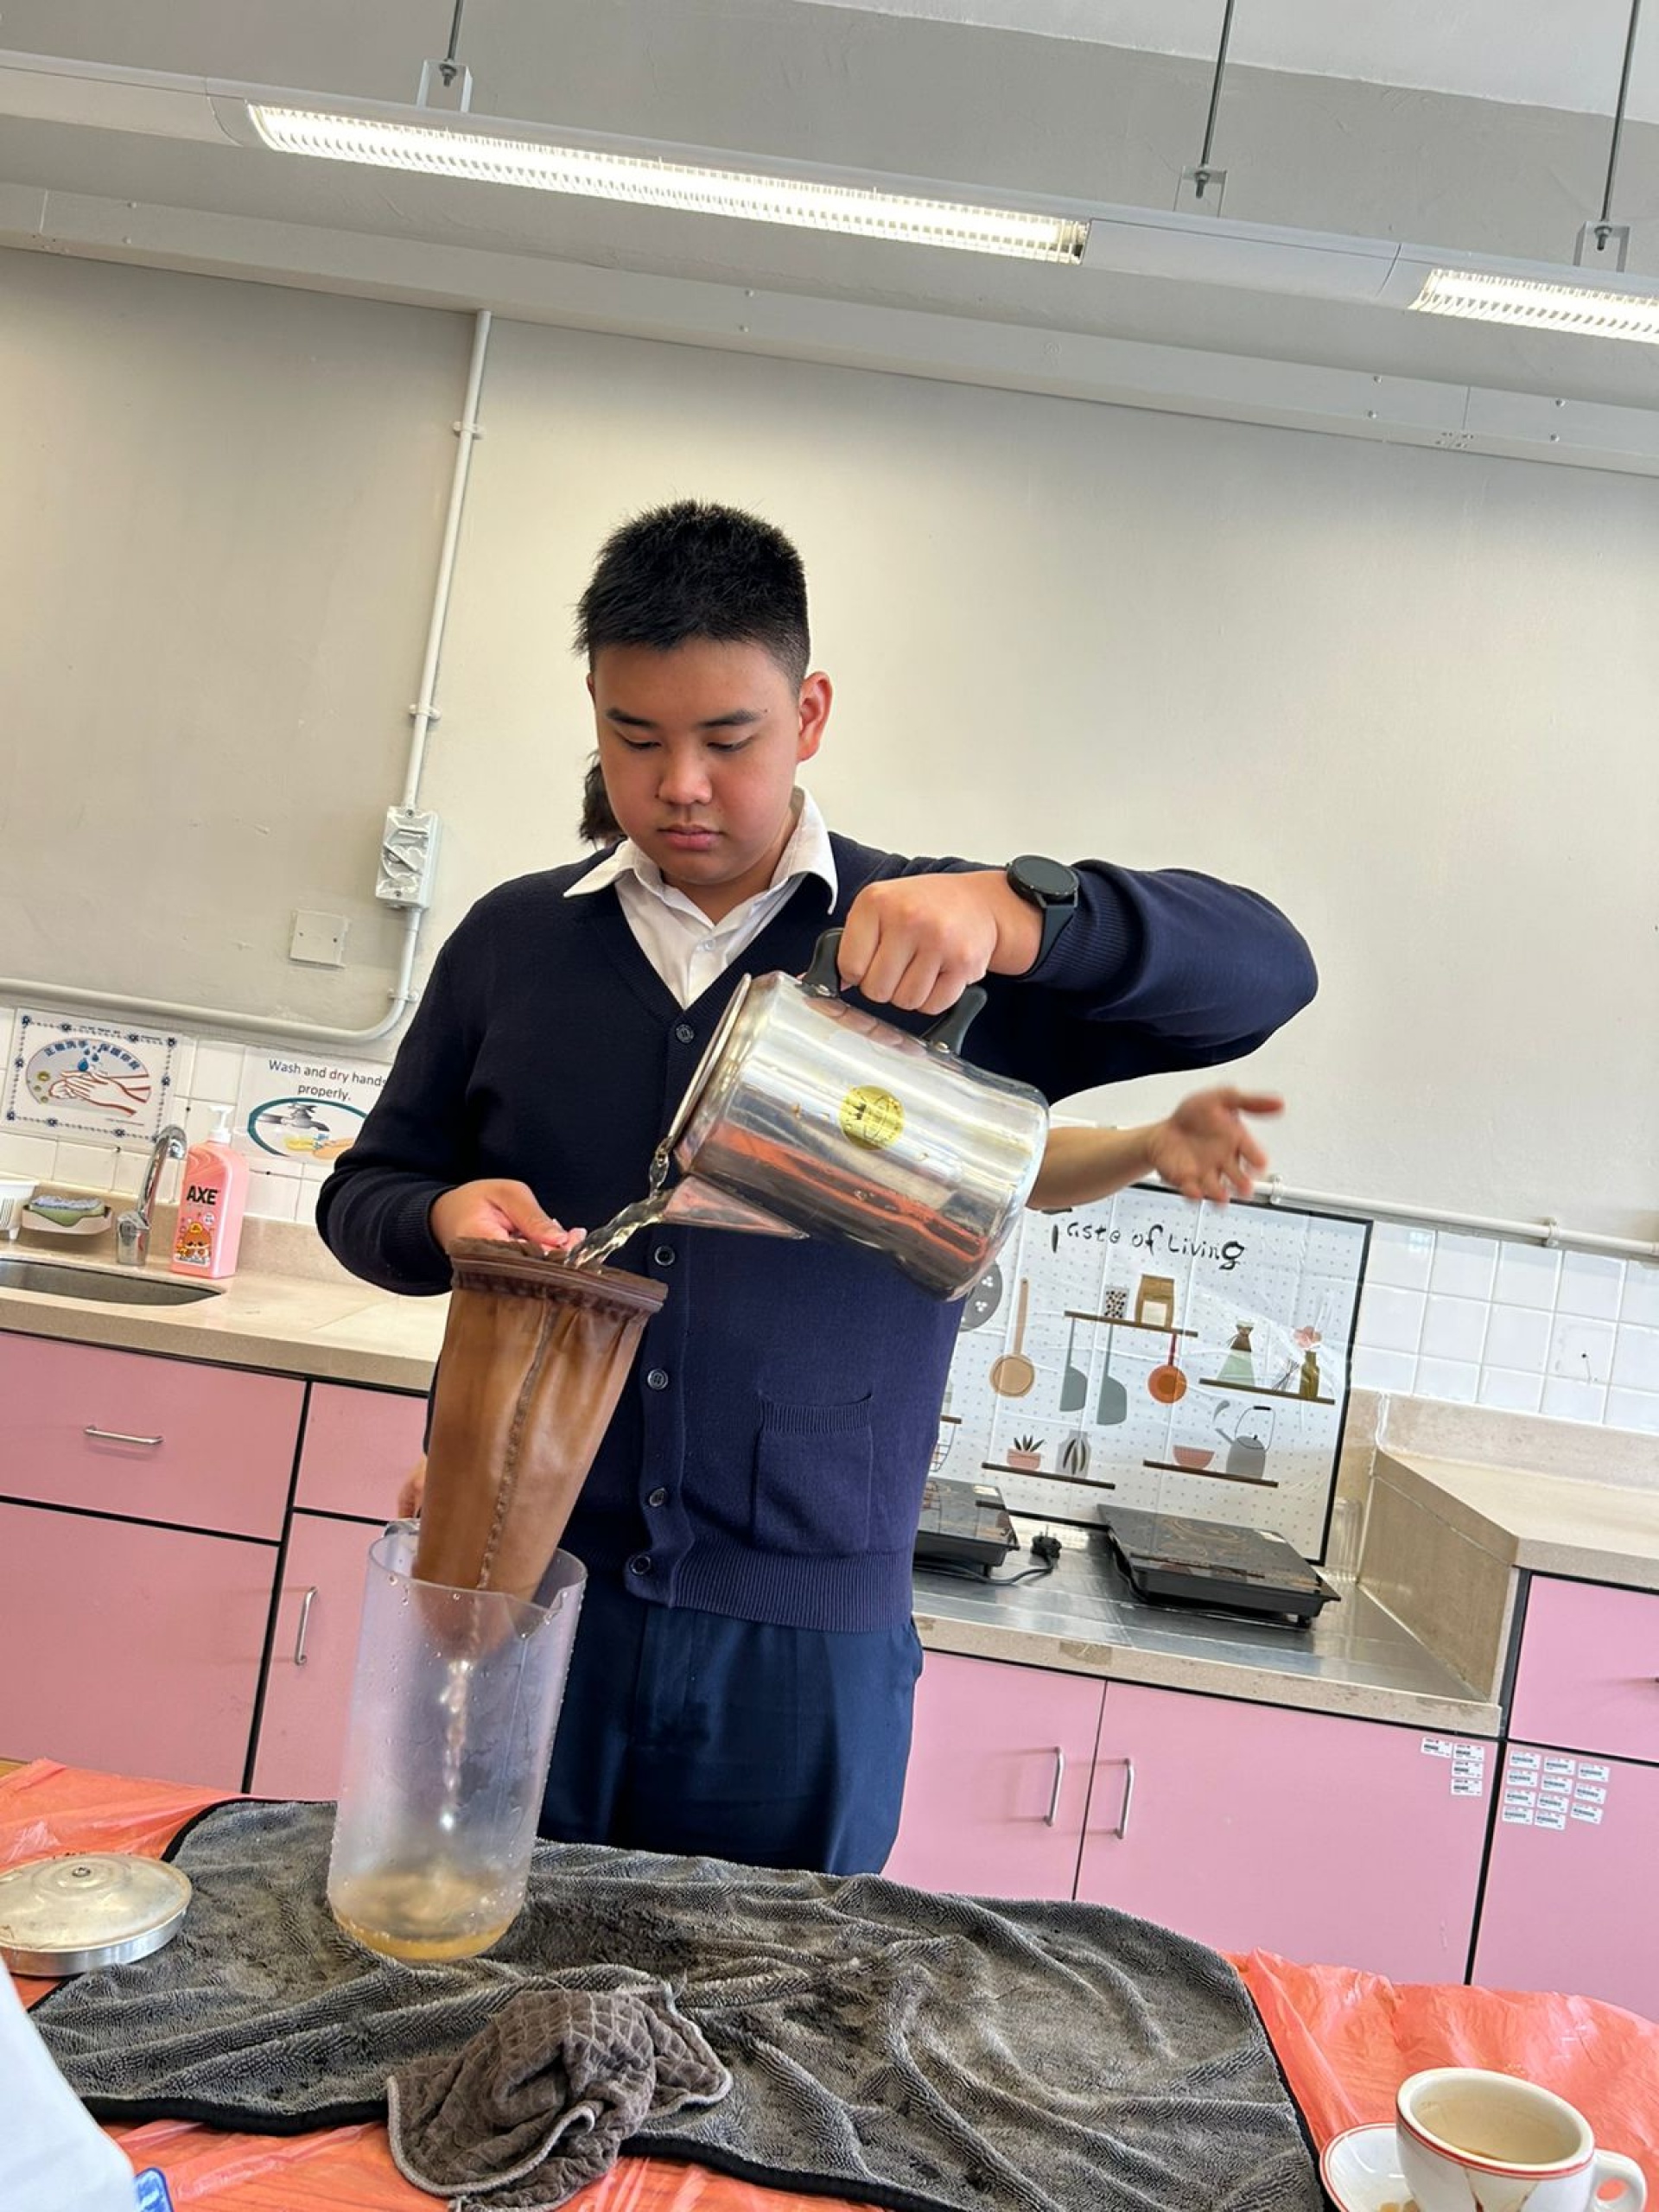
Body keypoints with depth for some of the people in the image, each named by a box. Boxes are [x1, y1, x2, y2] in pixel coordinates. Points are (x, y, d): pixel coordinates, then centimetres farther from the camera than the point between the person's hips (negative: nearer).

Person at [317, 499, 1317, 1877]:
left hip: (803, 1647, -1)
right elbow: (369, 1186, 14)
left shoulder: (933, 948, 0)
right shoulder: (513, 939, 7)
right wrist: (447, 1220, -10)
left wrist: (1015, 912, -26)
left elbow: (1263, 969, -9)